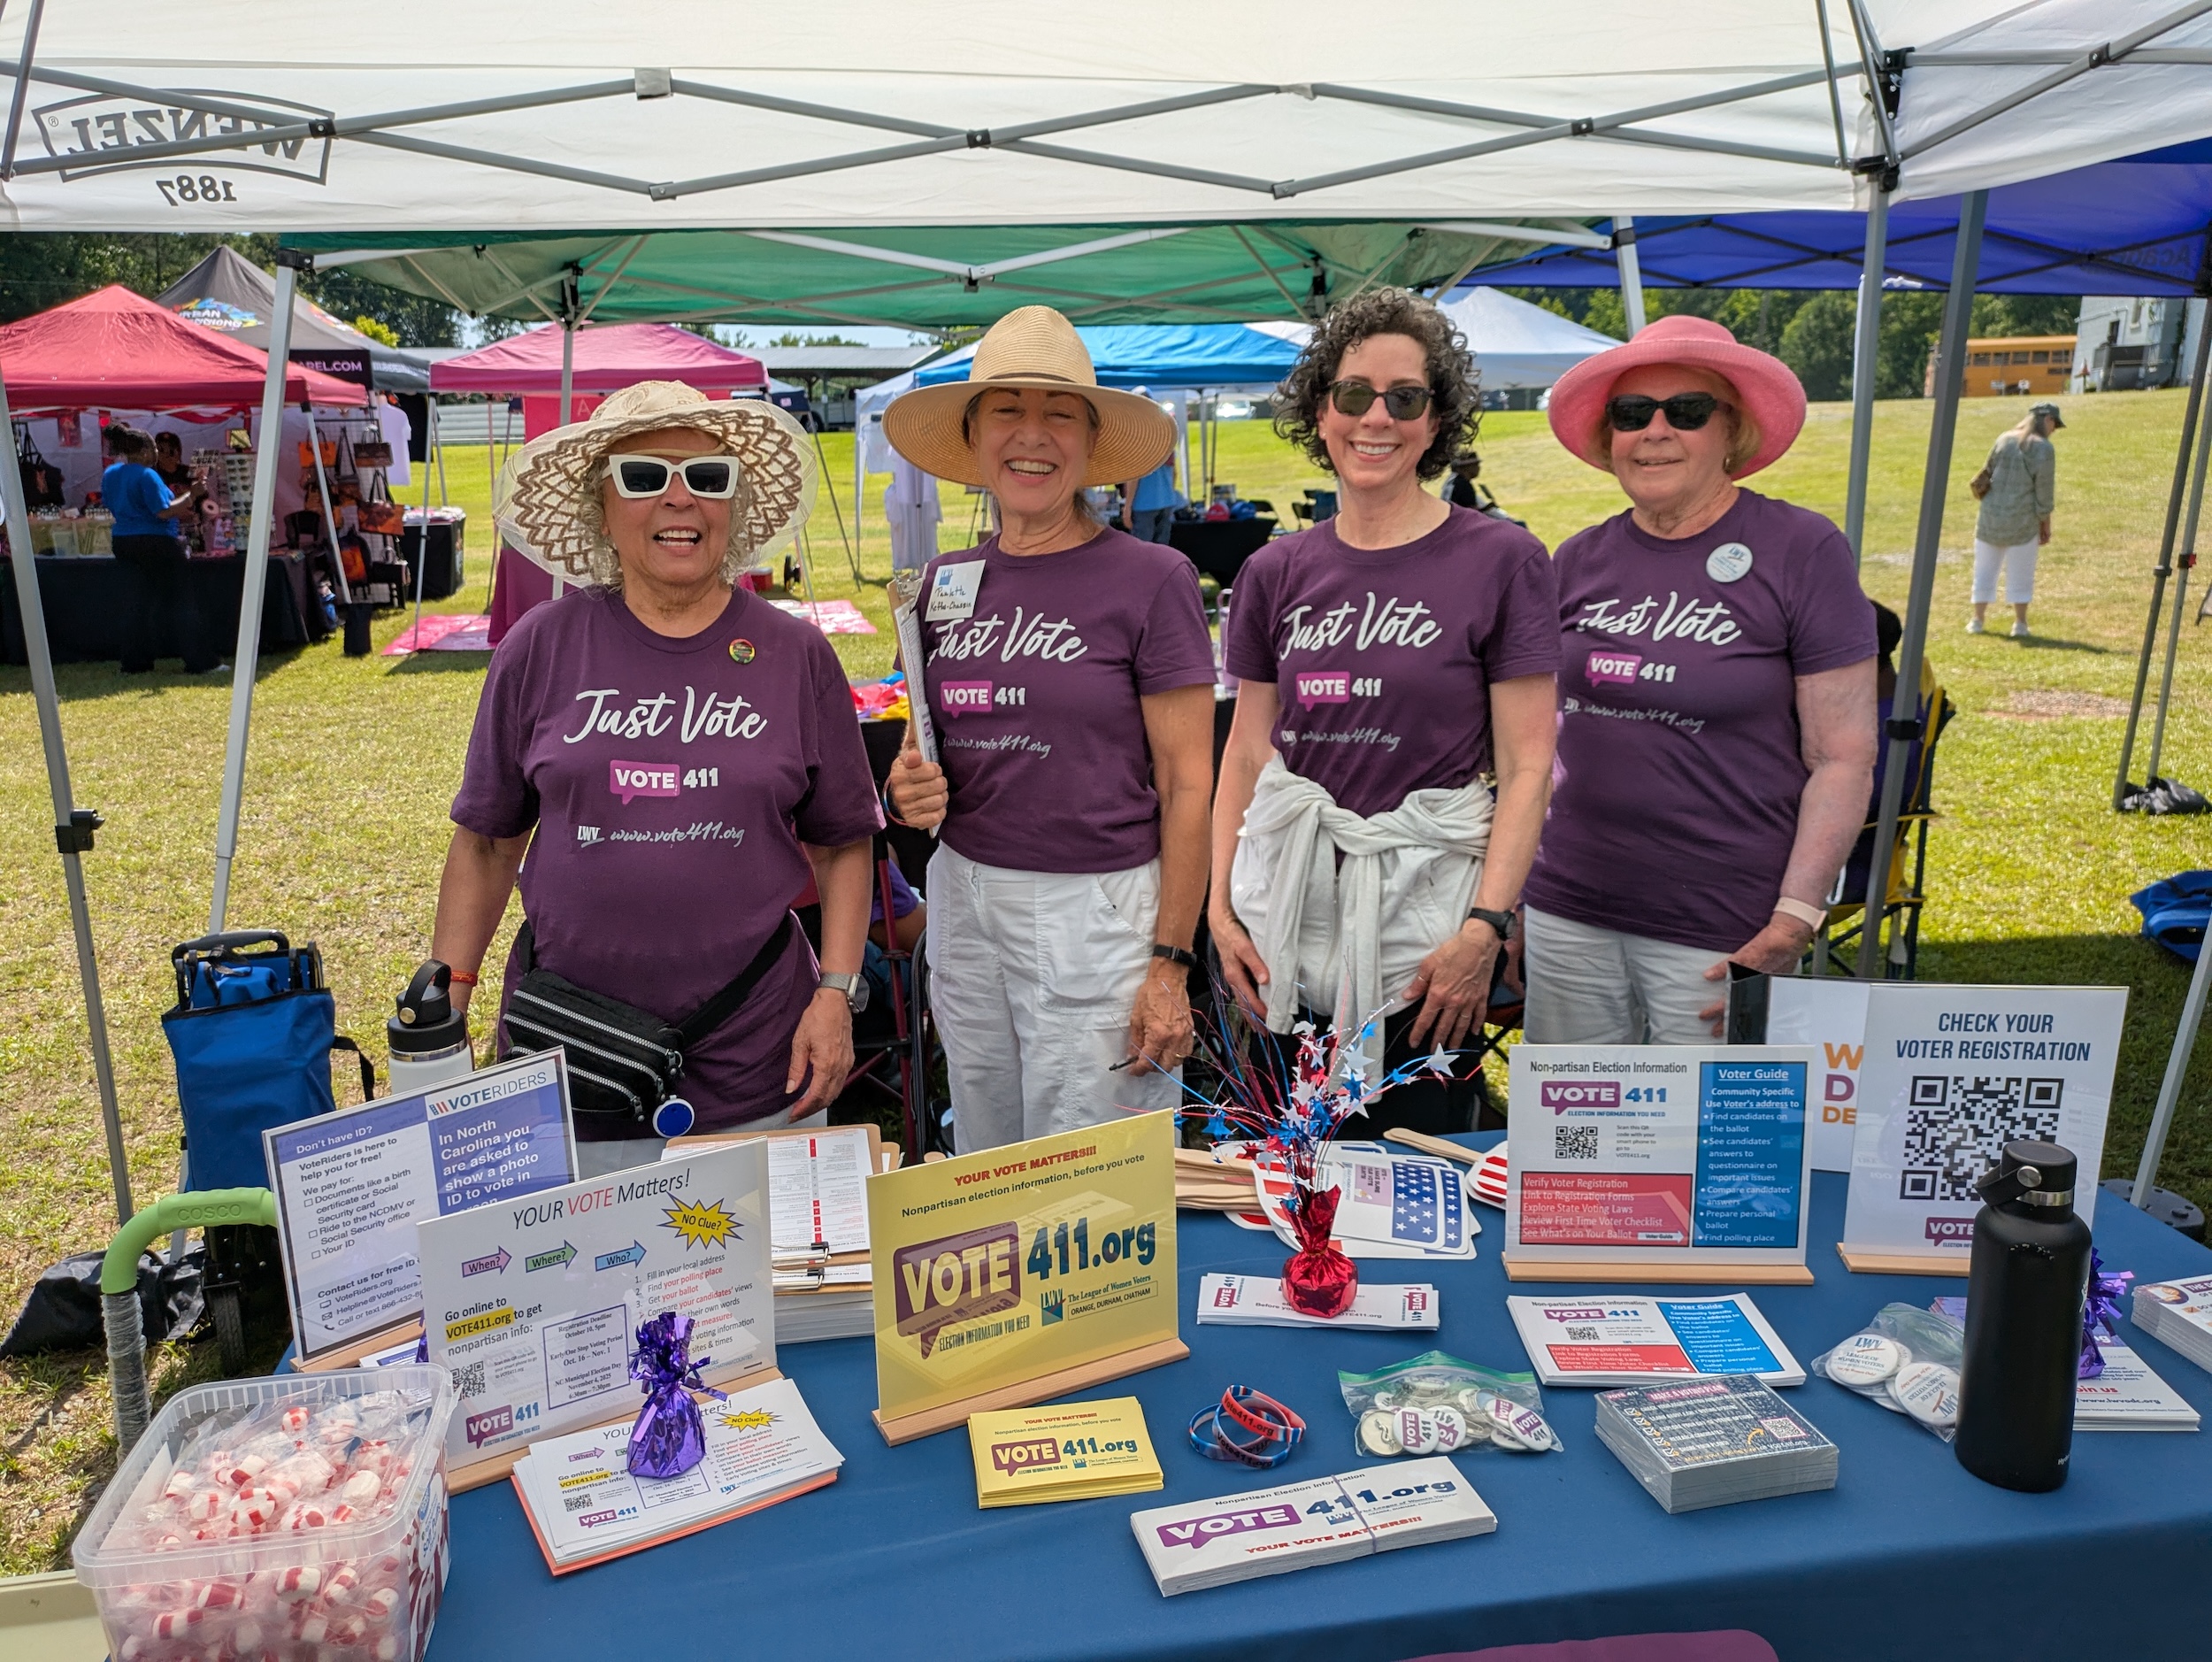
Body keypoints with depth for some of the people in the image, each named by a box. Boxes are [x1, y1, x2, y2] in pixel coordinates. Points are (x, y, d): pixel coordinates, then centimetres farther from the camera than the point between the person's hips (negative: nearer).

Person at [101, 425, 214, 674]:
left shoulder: (109, 474, 10)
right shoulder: (146, 475, -15)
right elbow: (164, 512, -22)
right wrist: (190, 496, -12)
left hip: (123, 542, 7)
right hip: (156, 543, -7)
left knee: (135, 603, 10)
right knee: (181, 603, -2)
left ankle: (135, 663, 9)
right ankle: (198, 663, -2)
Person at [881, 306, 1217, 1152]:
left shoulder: (1151, 578, -8)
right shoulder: (946, 582, 7)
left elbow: (1188, 787, -8)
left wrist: (1169, 962, -11)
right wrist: (911, 786, -5)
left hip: (1097, 910, -5)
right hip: (963, 898, 5)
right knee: (982, 1171, 16)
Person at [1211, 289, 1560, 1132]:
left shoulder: (1501, 560, -4)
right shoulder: (1275, 572, 6)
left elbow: (1526, 768, -6)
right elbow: (1245, 753, 11)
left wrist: (1485, 928, -14)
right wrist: (1221, 907, 3)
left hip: (1423, 919, -3)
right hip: (1290, 923, 3)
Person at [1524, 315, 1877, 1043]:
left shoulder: (1801, 552, -6)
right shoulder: (1581, 560, 6)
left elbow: (1843, 758, -7)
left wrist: (1792, 925, -13)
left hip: (1721, 934, -4)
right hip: (1567, 913, 4)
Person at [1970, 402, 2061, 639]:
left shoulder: (2004, 438, 4)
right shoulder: (2044, 448, -10)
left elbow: (1986, 474, 11)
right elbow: (2043, 491, -9)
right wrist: (2045, 524, -1)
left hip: (1991, 516, 4)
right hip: (2022, 521, -4)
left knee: (1985, 568, 13)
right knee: (2020, 572, 7)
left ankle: (1978, 619, 18)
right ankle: (2020, 623, 10)